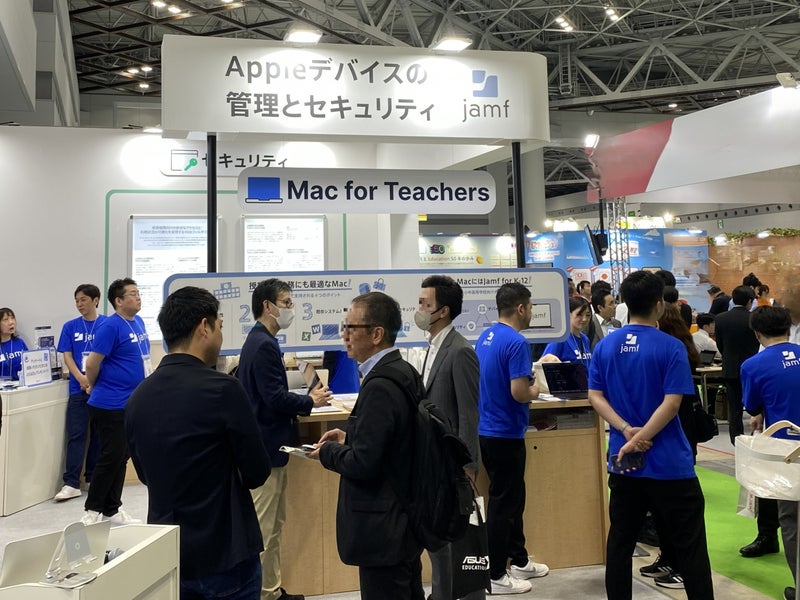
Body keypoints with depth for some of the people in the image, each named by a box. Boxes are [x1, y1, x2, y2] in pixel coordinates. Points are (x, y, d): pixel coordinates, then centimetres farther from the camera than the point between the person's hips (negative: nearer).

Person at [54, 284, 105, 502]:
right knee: (75, 435, 0)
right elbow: (67, 356, 1)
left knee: (99, 434, 8)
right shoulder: (70, 327, 6)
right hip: (78, 388, 1)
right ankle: (71, 483, 2)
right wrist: (81, 378, -15)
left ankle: (94, 478, 19)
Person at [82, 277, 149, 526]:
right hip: (110, 405, -8)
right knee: (111, 457, -1)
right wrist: (94, 387, 0)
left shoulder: (139, 322, 10)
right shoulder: (110, 326, -16)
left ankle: (112, 510, 23)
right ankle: (92, 511, 14)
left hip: (132, 403, 8)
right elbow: (92, 364, -15)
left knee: (121, 457, 13)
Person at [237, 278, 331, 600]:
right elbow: (275, 397, -24)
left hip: (268, 443, 11)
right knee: (264, 526, 1)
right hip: (267, 445, -11)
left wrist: (304, 399, 6)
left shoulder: (260, 340, 12)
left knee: (272, 524, 18)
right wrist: (310, 401, -11)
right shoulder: (264, 344, -19)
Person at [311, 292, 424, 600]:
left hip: (383, 528, -9)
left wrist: (328, 451, -8)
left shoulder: (379, 386, -24)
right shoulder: (404, 372, 4)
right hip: (406, 516, 9)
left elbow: (363, 464, -25)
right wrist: (349, 439, 7)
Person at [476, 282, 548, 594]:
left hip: (487, 429, 9)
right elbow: (519, 392, -25)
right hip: (505, 433, -9)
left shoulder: (485, 337, 9)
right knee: (503, 502, 3)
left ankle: (519, 560, 33)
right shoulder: (516, 342, -20)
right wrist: (535, 391, -5)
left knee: (513, 496, 20)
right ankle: (495, 575, 14)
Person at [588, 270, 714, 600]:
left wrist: (627, 430, -10)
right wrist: (638, 439, -15)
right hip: (669, 461, -4)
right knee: (689, 545, 8)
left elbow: (595, 396, -1)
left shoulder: (605, 345, 2)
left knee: (620, 540, 14)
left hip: (622, 461, 5)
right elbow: (672, 403, -18)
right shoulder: (671, 347, -11)